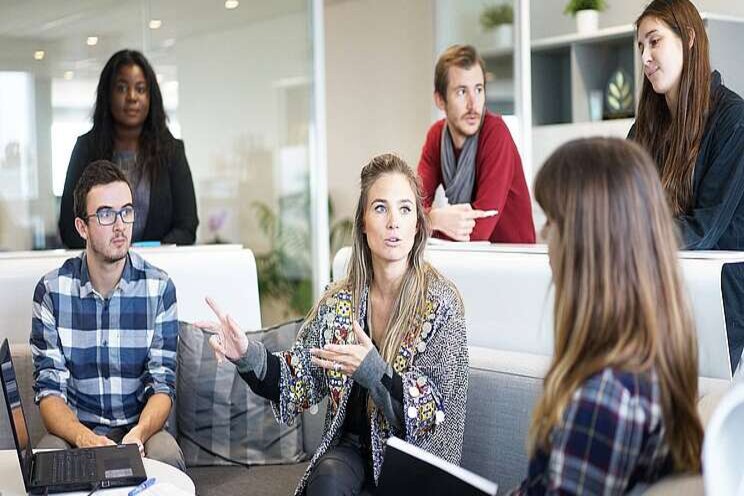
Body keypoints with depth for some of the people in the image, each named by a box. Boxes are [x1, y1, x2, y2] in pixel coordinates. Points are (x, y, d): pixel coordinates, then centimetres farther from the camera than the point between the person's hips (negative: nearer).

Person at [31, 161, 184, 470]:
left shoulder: (159, 288, -3)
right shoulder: (51, 290, -3)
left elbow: (162, 384, -5)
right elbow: (49, 389, -6)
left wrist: (139, 433, -28)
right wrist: (84, 438, -28)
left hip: (140, 428, 0)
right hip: (75, 430, 0)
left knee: (166, 457, -32)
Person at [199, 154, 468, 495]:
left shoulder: (440, 303, -10)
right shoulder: (339, 301, 1)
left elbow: (440, 414, -12)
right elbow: (302, 382, 4)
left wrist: (374, 371, -27)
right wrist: (248, 357, -15)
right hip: (351, 445, 3)